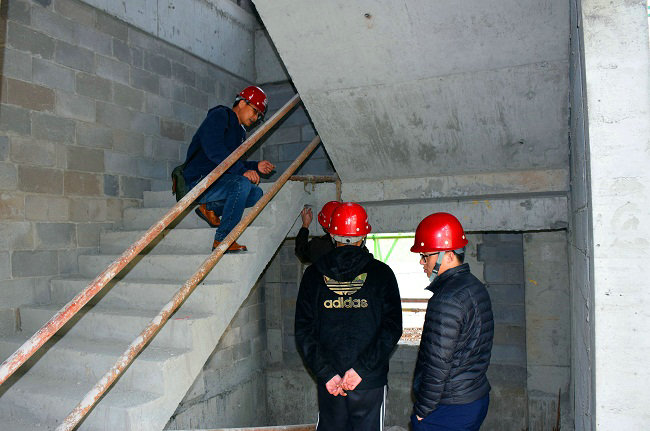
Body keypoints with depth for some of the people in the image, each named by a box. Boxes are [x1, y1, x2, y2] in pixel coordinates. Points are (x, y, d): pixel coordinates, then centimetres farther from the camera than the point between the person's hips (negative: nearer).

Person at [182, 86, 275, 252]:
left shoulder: (240, 132, 21)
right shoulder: (219, 115, -6)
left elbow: (236, 163, 24)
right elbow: (213, 149, -23)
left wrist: (256, 167, 6)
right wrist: (242, 170, -27)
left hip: (217, 181, 9)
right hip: (199, 181, -9)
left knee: (256, 193, -4)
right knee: (241, 183, -31)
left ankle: (210, 208, -1)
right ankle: (222, 241, -24)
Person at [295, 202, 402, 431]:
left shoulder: (313, 274, -2)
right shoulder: (381, 273, -7)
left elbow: (303, 331, -4)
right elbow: (392, 328, -11)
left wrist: (326, 373, -5)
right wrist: (361, 368, -11)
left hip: (328, 385, 2)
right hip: (371, 383, -2)